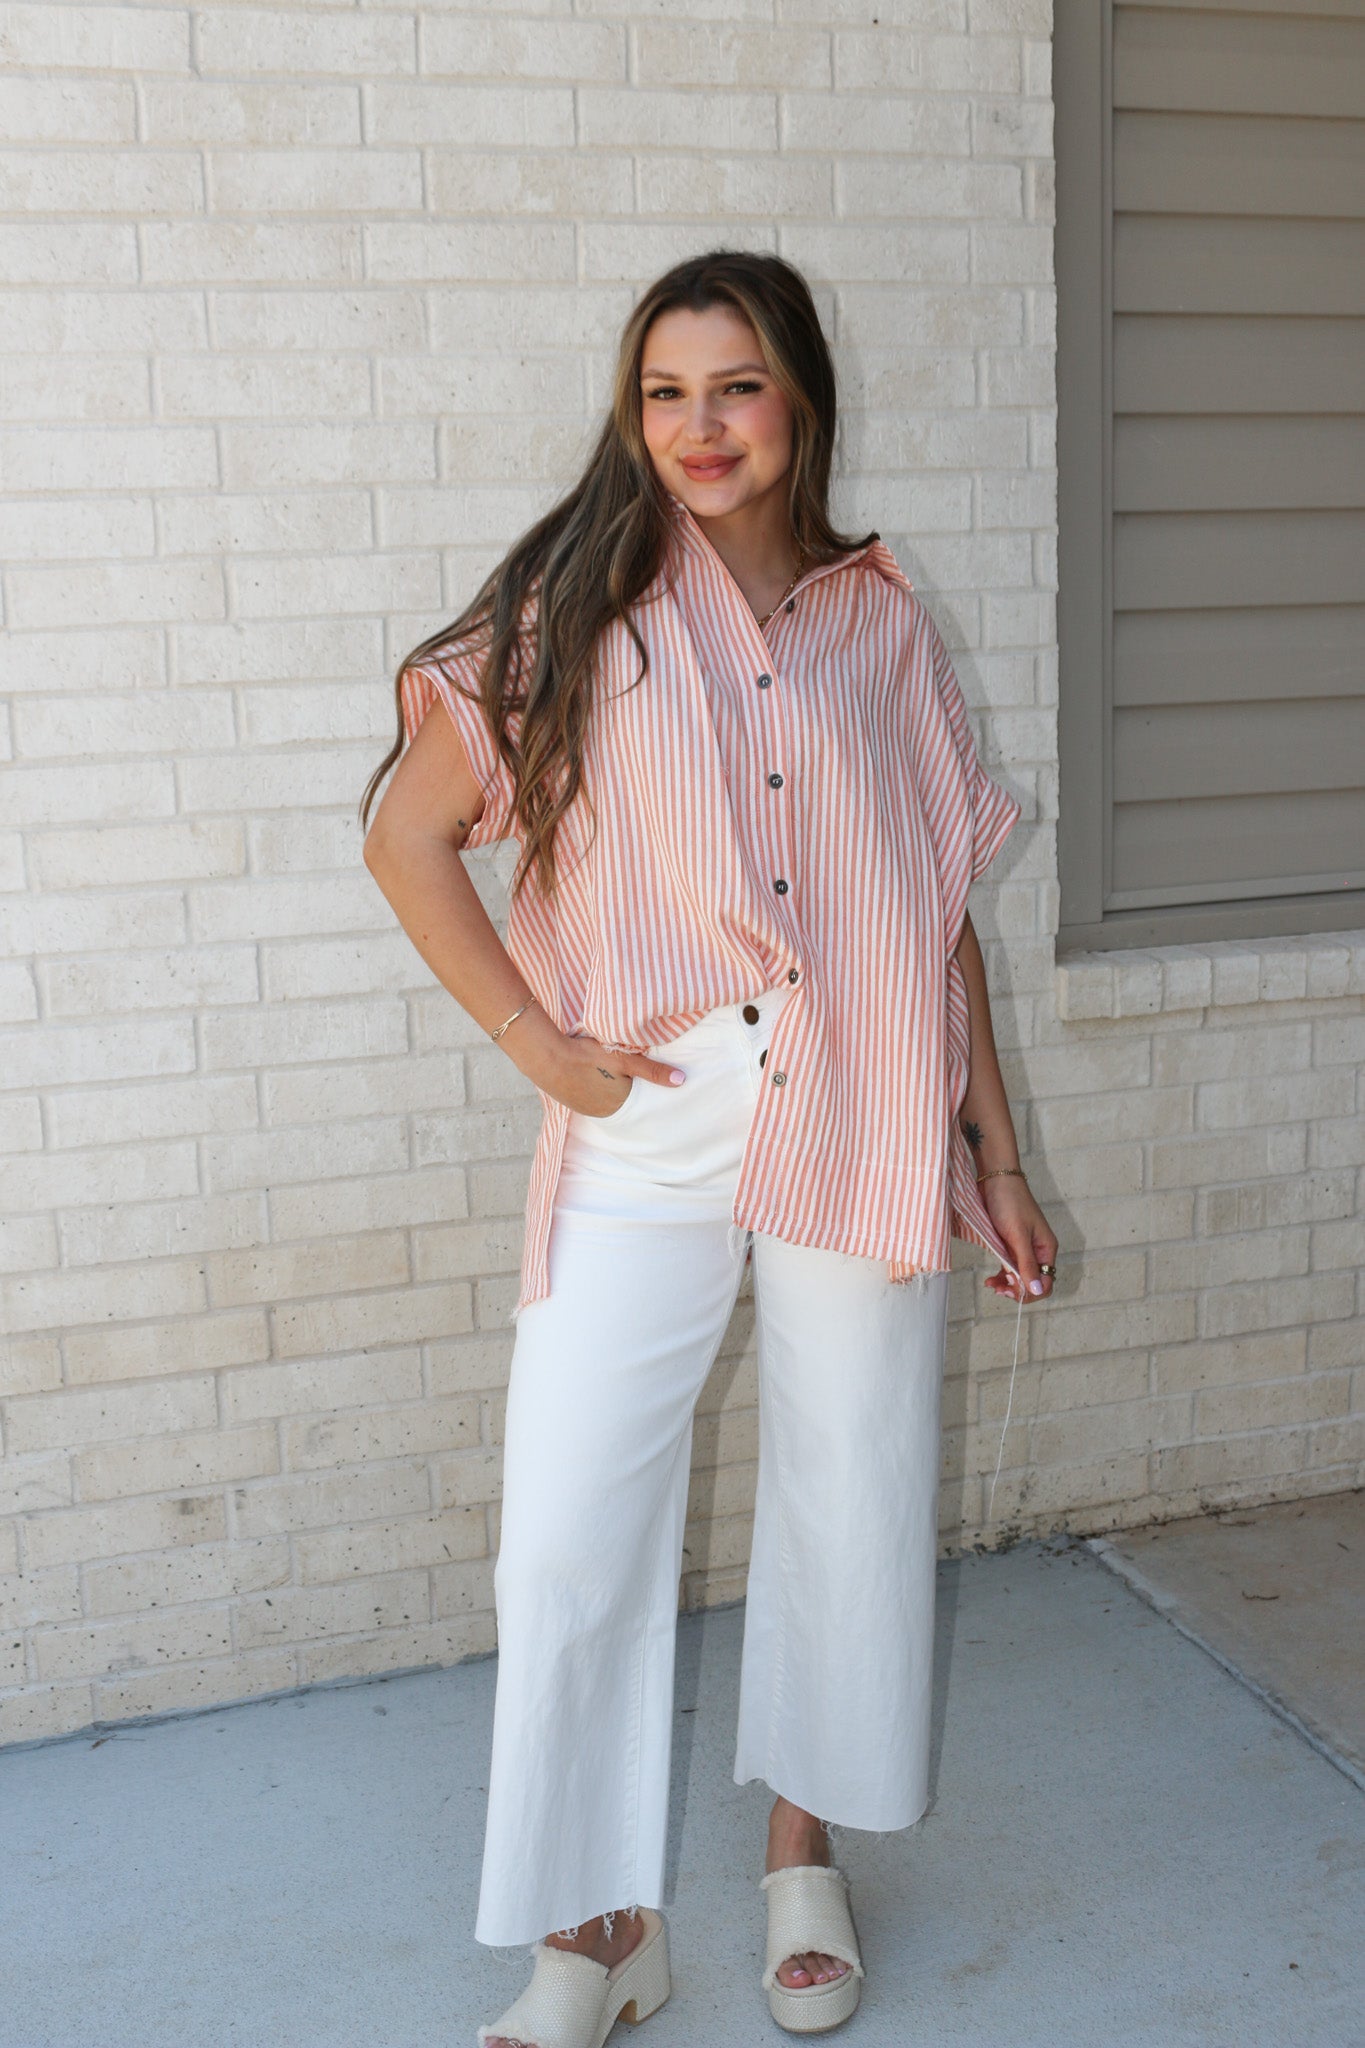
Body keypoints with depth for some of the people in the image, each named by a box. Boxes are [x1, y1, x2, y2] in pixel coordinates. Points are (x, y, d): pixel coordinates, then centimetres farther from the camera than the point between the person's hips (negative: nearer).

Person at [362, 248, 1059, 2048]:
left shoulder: (880, 621, 8)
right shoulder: (578, 605, 2)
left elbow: (940, 900, 11)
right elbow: (409, 835, 2)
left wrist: (994, 1151, 10)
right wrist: (535, 1040, -5)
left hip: (865, 1136, 2)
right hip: (645, 1142, -1)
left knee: (852, 1507, 12)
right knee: (569, 1544, -2)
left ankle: (805, 1852, 35)